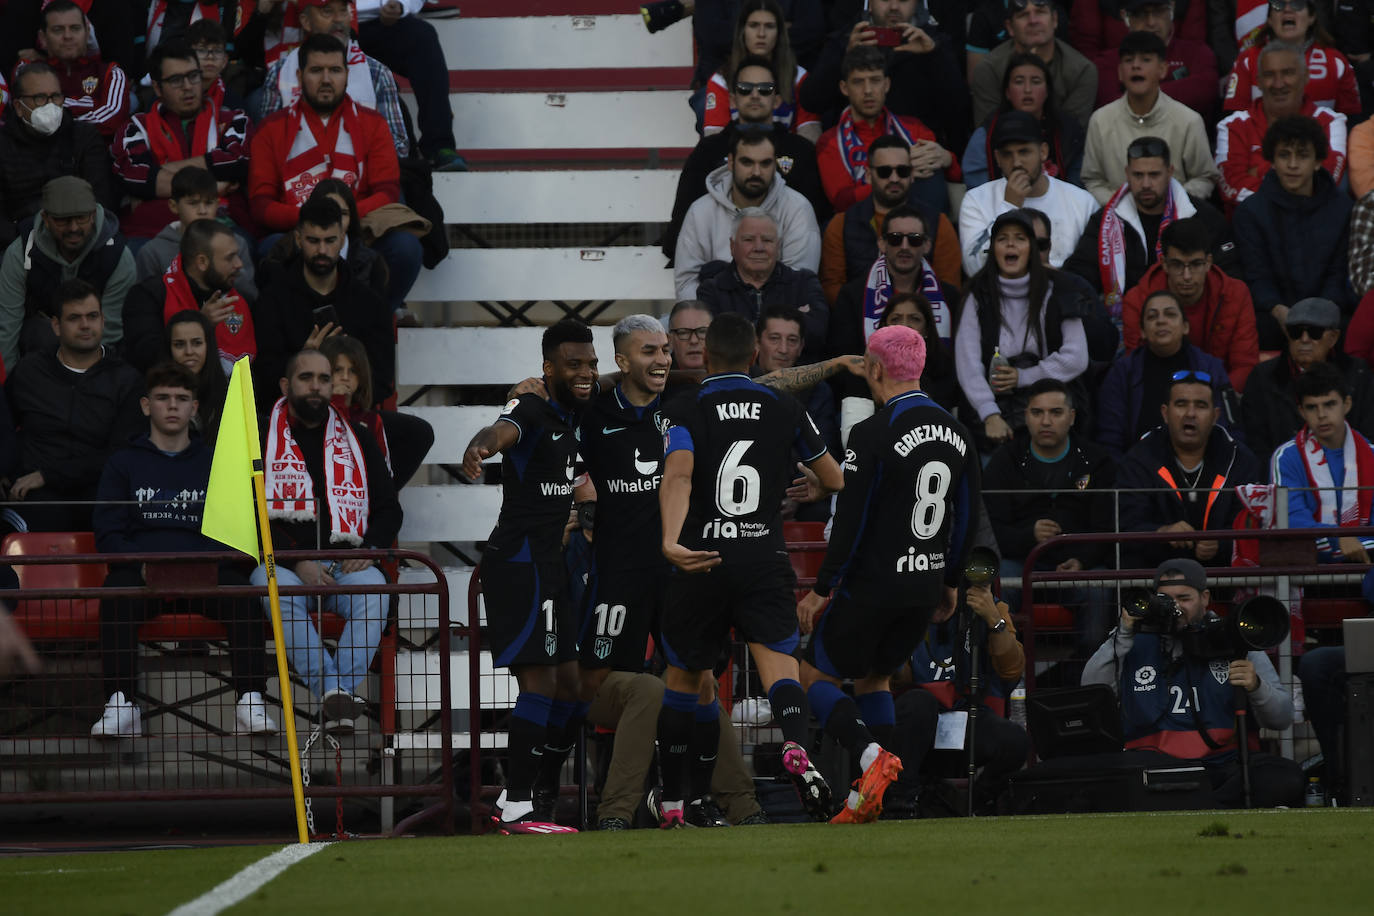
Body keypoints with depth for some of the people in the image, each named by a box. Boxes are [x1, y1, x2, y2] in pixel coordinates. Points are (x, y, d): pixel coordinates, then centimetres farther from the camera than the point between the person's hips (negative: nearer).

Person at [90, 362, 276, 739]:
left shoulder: (216, 463, 21)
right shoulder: (124, 463, 18)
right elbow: (108, 533, 7)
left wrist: (210, 563, -10)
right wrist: (143, 565, -13)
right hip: (140, 571, -1)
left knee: (241, 592, -32)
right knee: (116, 592, -36)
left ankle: (250, 703, -37)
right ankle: (121, 705, -40)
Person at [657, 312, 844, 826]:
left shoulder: (685, 413, 0)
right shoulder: (785, 411, 8)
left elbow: (677, 475, -20)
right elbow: (834, 480, 20)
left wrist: (671, 541, -32)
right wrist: (809, 490, 44)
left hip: (701, 563, 0)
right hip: (764, 561, 0)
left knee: (684, 677, 15)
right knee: (778, 662, -9)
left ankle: (673, 802, 20)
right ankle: (795, 746, -42)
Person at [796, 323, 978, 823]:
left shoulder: (874, 434, -17)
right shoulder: (956, 433, 5)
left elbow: (851, 522, -16)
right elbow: (966, 518, 12)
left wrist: (822, 590, -8)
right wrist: (950, 580, 25)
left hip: (873, 585, -7)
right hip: (926, 586, 7)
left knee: (816, 674, 9)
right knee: (875, 676, 22)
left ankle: (871, 755, -14)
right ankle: (865, 799, 13)